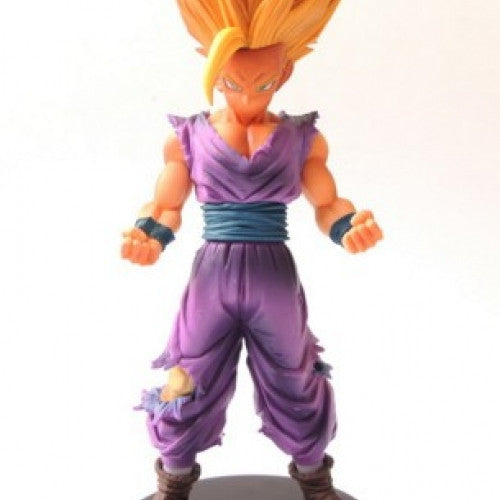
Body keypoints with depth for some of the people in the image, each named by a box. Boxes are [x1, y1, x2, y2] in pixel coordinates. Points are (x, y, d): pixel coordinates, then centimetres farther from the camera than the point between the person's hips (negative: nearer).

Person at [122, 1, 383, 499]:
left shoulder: (305, 140, 0)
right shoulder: (186, 138, -1)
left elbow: (326, 204, 5)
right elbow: (166, 206, 3)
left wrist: (349, 225, -17)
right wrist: (148, 234, -19)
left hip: (275, 282, 1)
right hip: (211, 279, 0)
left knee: (295, 383, 17)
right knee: (187, 384, 11)